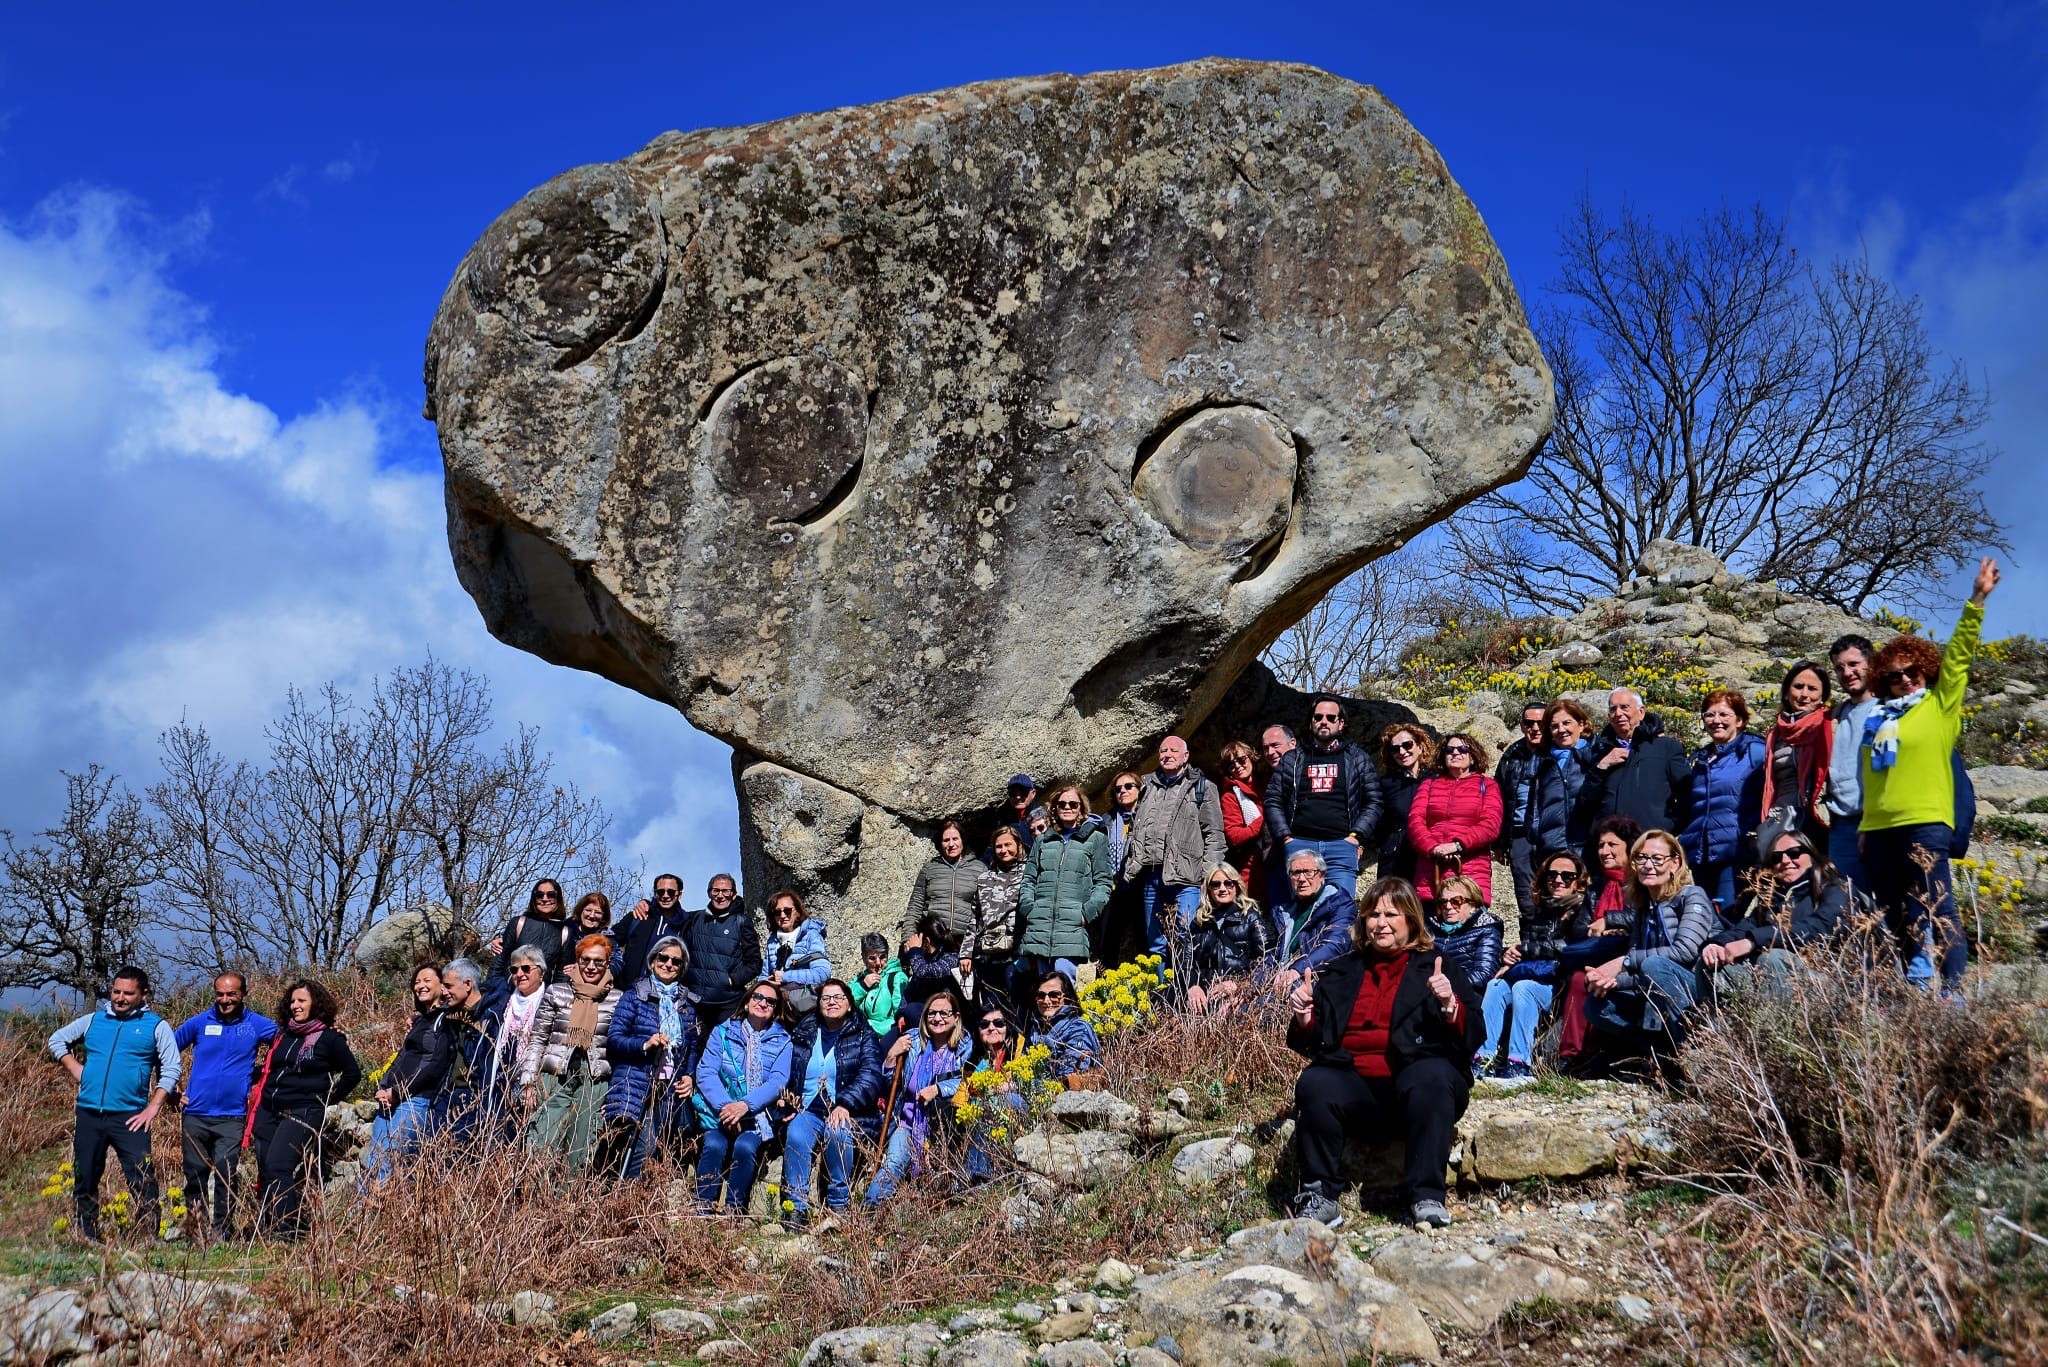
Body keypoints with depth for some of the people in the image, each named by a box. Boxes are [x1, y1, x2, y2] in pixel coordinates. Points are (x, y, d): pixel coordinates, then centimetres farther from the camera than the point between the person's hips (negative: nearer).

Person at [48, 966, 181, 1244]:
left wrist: (152, 1108, -10)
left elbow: (172, 1067, -3)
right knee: (84, 1180, 11)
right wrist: (74, 1067, 10)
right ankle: (84, 1239, 22)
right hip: (88, 1116, 4)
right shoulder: (93, 1021, 13)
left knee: (143, 1180, -10)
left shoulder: (156, 1026, 2)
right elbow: (57, 1040, 26)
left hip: (129, 1117, -4)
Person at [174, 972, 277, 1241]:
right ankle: (196, 1224, 21)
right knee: (194, 1173, 8)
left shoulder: (257, 1024, 1)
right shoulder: (200, 1023, 4)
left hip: (232, 1115, -2)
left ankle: (221, 1230, 3)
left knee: (225, 1175, -5)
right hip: (196, 1114, 2)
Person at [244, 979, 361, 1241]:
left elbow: (353, 1073, 4)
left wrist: (329, 1099, 2)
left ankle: (284, 1231, -20)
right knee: (264, 1170, 2)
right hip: (268, 1111, 6)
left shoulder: (328, 1038, 0)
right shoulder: (281, 1035, 17)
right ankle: (264, 1234, 6)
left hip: (302, 1113, -6)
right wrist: (260, 1091, 15)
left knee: (278, 1169, -19)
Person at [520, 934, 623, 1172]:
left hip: (595, 1082, 1)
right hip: (554, 1078, 0)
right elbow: (537, 1040, 8)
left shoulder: (617, 1000, 7)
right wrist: (528, 1082, 1)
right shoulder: (556, 992, 7)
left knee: (582, 1157, 2)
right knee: (541, 1149, -10)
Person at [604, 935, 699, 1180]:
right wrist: (645, 1045, -18)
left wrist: (690, 1077, 5)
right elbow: (613, 1039, -2)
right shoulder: (634, 997, 5)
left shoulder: (687, 1005, 18)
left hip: (674, 1089, 5)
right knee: (643, 1149, -21)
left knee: (671, 1156, 0)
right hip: (639, 1086, -5)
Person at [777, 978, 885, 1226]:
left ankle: (838, 1204, -22)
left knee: (837, 1132, -36)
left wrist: (845, 1104, -22)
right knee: (795, 1135, -31)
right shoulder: (802, 1034, 19)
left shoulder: (864, 1036, 9)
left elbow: (870, 1077, -6)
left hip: (849, 1113, -2)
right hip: (808, 1110, 2)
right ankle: (797, 1207, -30)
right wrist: (788, 1100, -3)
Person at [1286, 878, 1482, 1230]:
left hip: (1414, 1079, -2)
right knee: (1313, 1084, -29)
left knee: (1431, 1076, -35)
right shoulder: (1342, 970, 22)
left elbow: (1471, 1039, 3)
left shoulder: (1437, 966, 14)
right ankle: (1320, 1197, -20)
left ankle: (1427, 1198, -30)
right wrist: (1305, 1018, -1)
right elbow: (1313, 1042, 20)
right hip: (1354, 1084, 2)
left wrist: (1449, 1005, -16)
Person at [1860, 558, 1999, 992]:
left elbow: (1958, 655, 0)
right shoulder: (1878, 719, 19)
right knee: (1895, 917, 9)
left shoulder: (1940, 706, 7)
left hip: (1924, 824, -6)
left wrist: (1976, 601, -6)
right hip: (1878, 828, 6)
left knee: (1934, 909, -13)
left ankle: (1952, 989, -14)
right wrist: (1864, 825, 15)